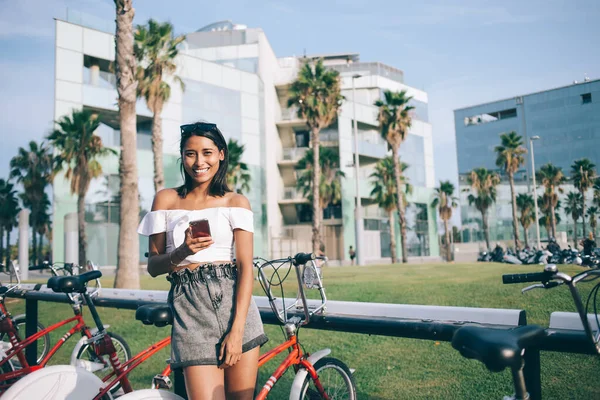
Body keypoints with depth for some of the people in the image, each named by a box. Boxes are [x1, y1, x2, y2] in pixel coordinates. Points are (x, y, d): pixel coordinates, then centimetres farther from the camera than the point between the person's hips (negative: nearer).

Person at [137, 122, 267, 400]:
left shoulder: (236, 202, 6)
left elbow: (246, 266, -2)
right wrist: (181, 253, -13)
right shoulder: (166, 199, 9)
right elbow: (153, 266, 8)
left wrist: (237, 329, -12)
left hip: (234, 303, 1)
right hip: (189, 307, 0)